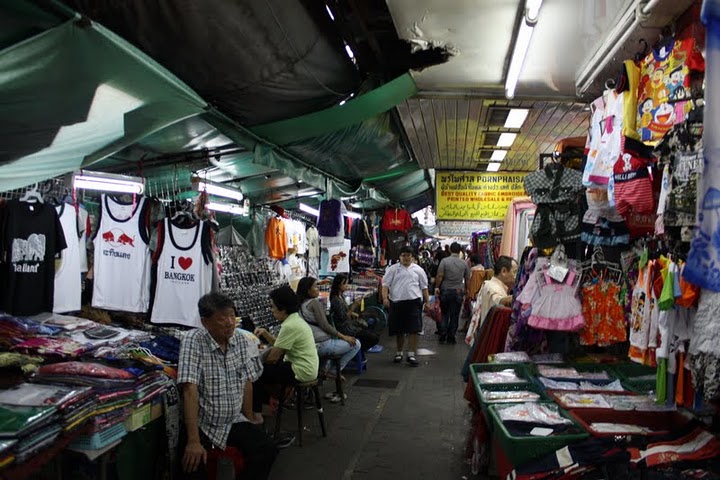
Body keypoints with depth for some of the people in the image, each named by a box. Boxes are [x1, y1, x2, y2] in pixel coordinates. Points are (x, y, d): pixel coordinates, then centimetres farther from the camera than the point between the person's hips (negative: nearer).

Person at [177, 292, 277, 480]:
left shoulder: (241, 340, -2)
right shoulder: (193, 341, -17)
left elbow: (247, 382, 7)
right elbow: (190, 390, -23)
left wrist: (249, 421, 6)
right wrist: (194, 441, -27)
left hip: (234, 421, 4)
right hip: (201, 423, -4)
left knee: (267, 450, -15)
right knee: (193, 463, -27)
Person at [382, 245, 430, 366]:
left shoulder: (418, 270, 10)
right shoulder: (393, 269, 7)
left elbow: (424, 287, 13)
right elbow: (385, 284, 0)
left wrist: (427, 302, 9)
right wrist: (385, 297, -15)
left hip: (414, 302, 0)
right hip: (396, 302, 0)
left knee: (413, 329, -6)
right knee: (398, 330, 9)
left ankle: (411, 355, 1)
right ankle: (399, 353, 24)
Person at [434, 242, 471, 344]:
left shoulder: (444, 261, -7)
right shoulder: (464, 263, 1)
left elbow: (440, 276, -11)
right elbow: (467, 278, 7)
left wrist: (437, 287, 0)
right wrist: (466, 290, 20)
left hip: (445, 291, -1)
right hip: (459, 291, 1)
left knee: (444, 314, 11)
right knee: (454, 316, 7)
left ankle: (442, 337, 9)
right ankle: (451, 338, 11)